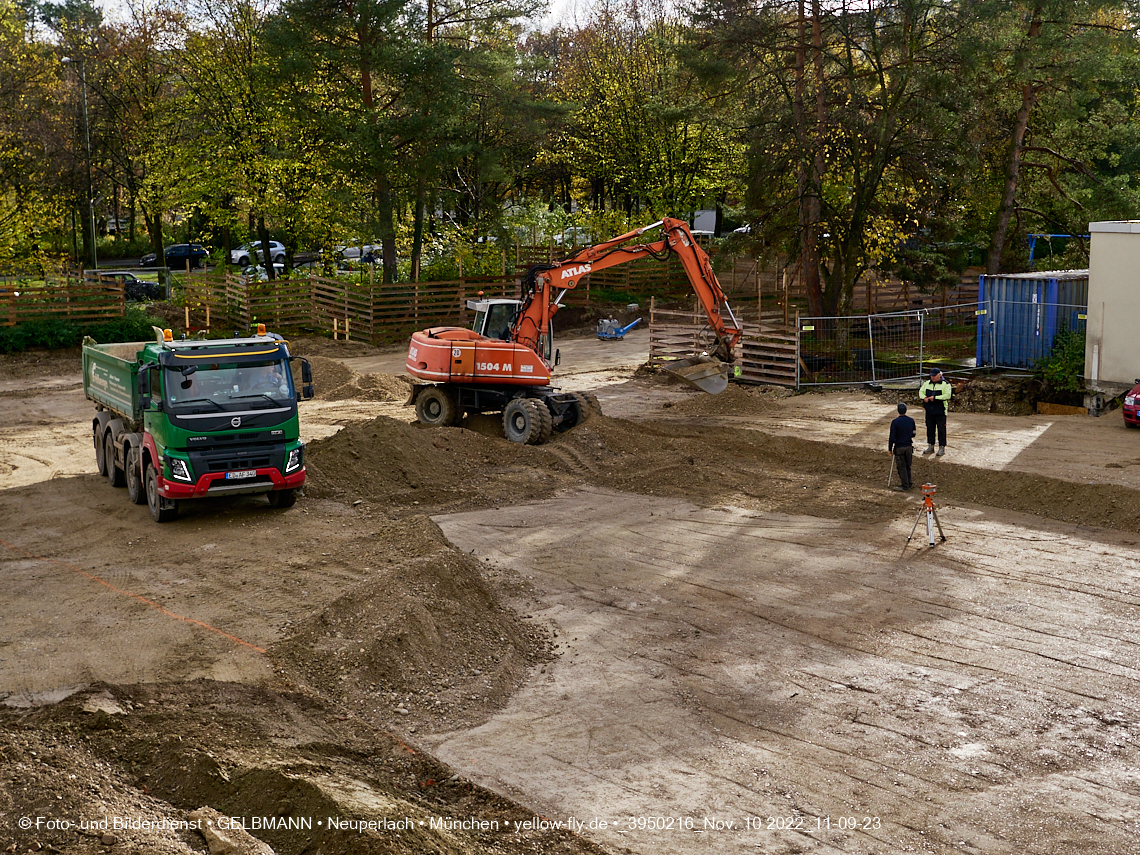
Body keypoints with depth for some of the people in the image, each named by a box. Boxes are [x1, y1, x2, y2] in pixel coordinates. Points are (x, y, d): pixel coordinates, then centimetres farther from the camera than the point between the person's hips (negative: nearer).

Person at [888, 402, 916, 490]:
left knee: (902, 467, 3)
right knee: (908, 466, 15)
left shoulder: (895, 422, -15)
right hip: (909, 446, 5)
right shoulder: (911, 421, -1)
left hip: (899, 447, -5)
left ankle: (905, 485, 4)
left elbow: (892, 437, -13)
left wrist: (890, 448, -4)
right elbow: (913, 434, 11)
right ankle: (908, 484, 23)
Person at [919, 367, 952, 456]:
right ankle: (930, 447, 20)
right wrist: (924, 397, -9)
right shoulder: (927, 383, 11)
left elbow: (947, 395, -17)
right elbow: (921, 391, 14)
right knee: (930, 428, 10)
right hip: (929, 411, 5)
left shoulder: (945, 384, -7)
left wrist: (935, 397, -21)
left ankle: (942, 448, 6)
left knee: (941, 429, -2)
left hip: (940, 411, -5)